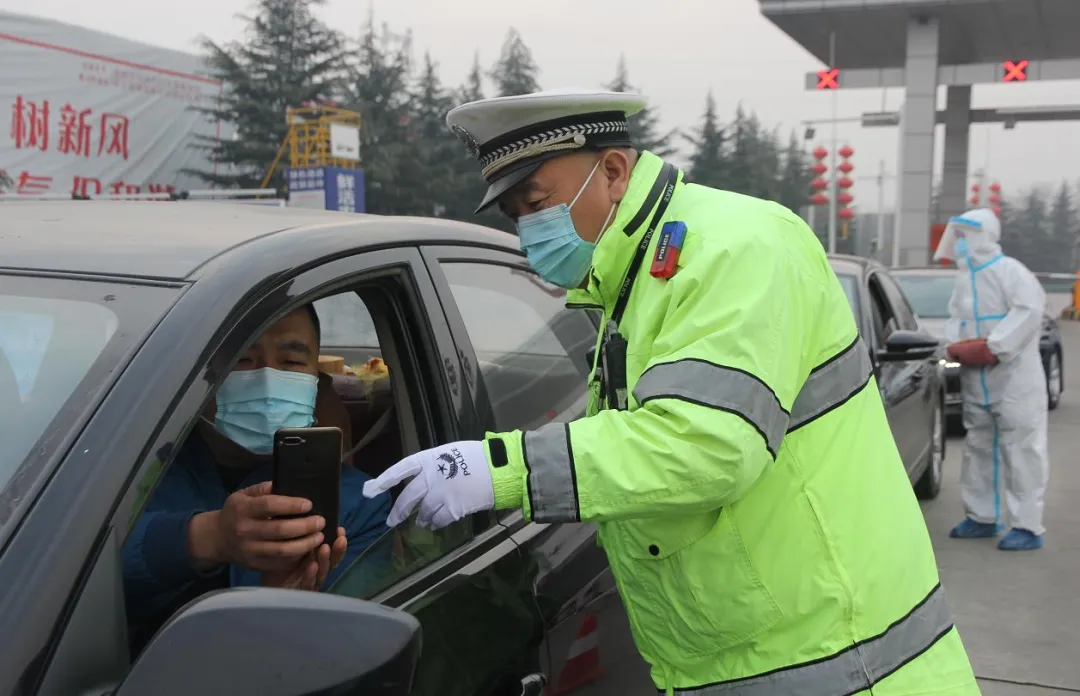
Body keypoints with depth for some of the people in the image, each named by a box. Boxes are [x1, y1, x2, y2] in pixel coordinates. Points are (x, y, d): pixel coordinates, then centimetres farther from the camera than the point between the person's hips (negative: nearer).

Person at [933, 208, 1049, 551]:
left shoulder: (1009, 271, -11)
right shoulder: (964, 278, 15)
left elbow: (1029, 310, -22)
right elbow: (956, 317, 19)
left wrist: (995, 347, -23)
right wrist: (955, 345, -1)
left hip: (1015, 381, -9)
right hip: (976, 383, 9)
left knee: (1021, 451, -5)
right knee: (978, 449, 14)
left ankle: (1028, 526, -1)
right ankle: (982, 517, 26)